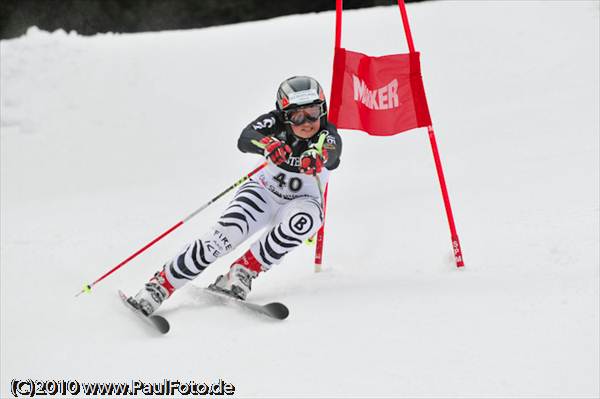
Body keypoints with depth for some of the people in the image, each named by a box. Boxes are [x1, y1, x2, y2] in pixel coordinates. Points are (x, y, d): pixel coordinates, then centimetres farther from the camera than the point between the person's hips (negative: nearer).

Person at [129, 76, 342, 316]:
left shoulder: (328, 137, -21)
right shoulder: (276, 122, -18)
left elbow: (329, 154, -45)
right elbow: (244, 139, -36)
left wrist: (315, 159, -70)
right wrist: (267, 144, -60)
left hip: (301, 201, 0)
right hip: (264, 191, 0)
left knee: (304, 219, -36)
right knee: (226, 234, -26)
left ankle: (243, 272, -22)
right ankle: (160, 286, -21)